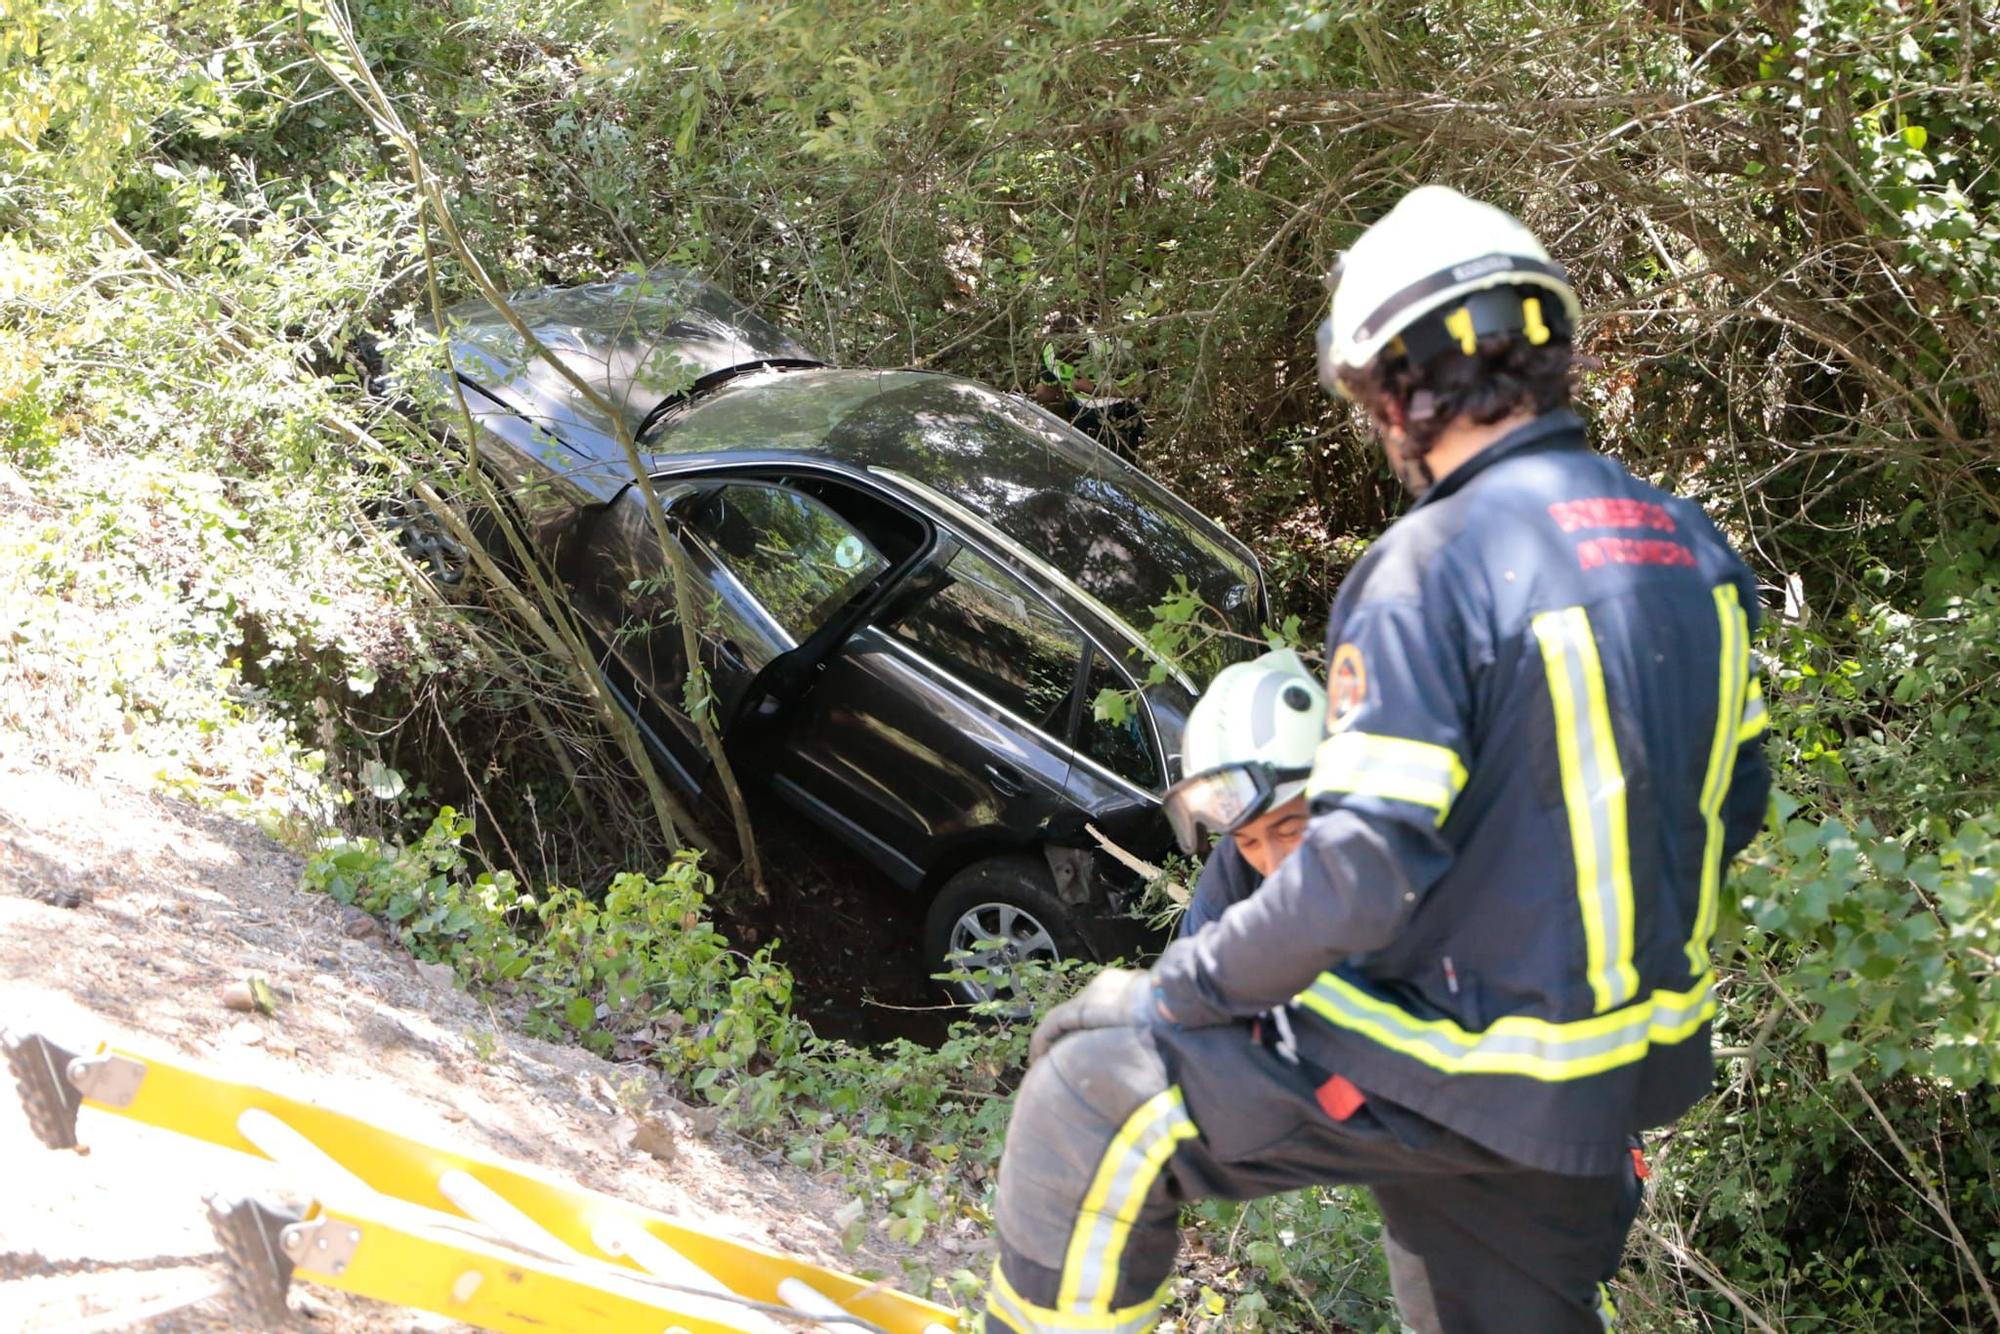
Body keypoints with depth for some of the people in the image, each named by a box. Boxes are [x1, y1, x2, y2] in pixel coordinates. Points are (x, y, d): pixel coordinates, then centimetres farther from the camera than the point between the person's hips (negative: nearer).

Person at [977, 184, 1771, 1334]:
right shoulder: (1696, 550, 4)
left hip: (1457, 1068, -8)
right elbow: (1731, 805, 14)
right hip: (1631, 1064, 8)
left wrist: (1174, 988, -14)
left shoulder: (1432, 569, -21)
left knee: (1093, 1089, -2)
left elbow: (1358, 877, -26)